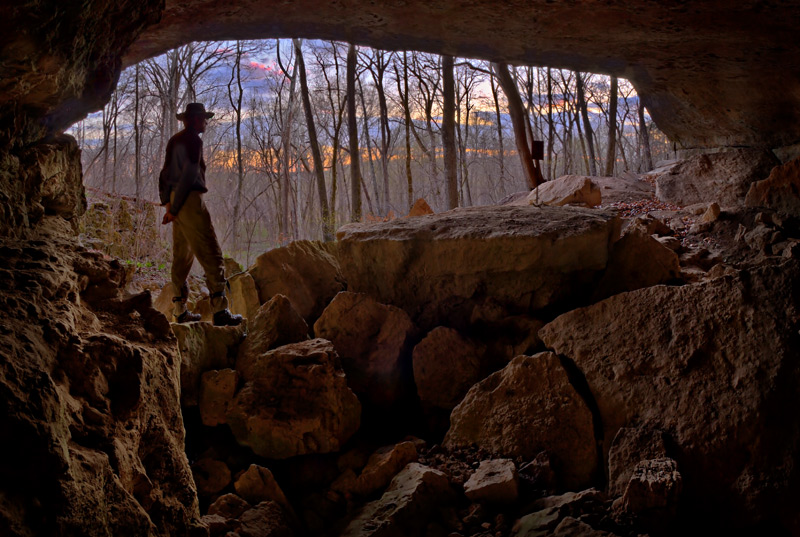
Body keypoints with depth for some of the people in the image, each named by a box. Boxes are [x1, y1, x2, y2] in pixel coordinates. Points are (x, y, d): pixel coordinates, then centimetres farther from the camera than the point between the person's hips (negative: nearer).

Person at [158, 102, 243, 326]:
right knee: (211, 255, -12)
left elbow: (165, 173, 18)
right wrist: (174, 208, -12)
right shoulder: (193, 139, -8)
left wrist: (168, 202, 11)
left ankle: (180, 309, 17)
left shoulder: (174, 140, 19)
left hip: (176, 200, 10)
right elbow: (189, 173, -15)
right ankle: (219, 310, -17)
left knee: (182, 255, 13)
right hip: (189, 199, -10)